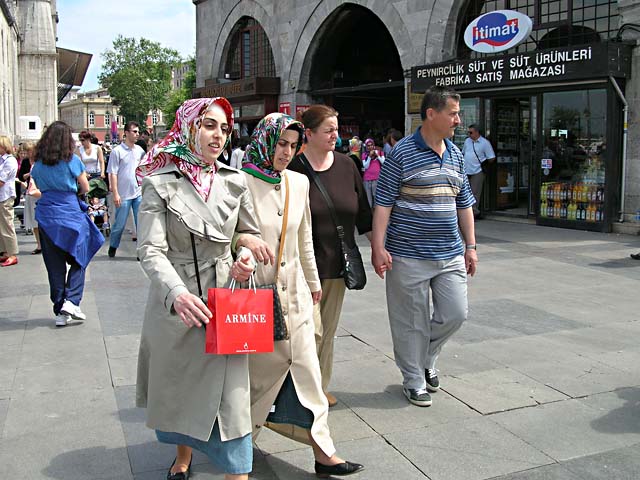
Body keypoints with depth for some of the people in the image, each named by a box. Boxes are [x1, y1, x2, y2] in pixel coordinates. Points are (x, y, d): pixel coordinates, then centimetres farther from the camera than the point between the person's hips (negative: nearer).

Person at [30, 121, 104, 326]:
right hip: (70, 213, -4)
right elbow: (85, 188, 0)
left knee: (55, 265, 9)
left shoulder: (38, 164, 6)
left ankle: (60, 312, 13)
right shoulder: (72, 160, -7)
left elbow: (40, 187, 13)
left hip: (46, 215, 4)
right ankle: (71, 301, -9)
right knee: (78, 260, 8)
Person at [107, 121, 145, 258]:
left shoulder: (140, 150, 8)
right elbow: (113, 173, -8)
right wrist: (115, 194, -13)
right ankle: (113, 247, 26)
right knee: (120, 224, 6)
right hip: (124, 195, -4)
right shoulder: (117, 151, -6)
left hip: (139, 193, 4)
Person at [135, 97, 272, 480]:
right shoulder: (160, 184, -8)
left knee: (230, 393, -4)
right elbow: (152, 251, -17)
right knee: (178, 385, 18)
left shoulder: (235, 182, 1)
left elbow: (250, 233, 15)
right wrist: (177, 294, -35)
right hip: (175, 301, 0)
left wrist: (247, 257, -9)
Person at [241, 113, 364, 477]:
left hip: (293, 288, 5)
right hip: (255, 289, -5)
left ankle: (323, 451, 9)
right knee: (258, 364, 6)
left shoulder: (299, 183, 7)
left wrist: (313, 281, 22)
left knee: (306, 364, 4)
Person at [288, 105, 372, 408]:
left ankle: (320, 386, 28)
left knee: (328, 330, 13)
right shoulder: (293, 169, -10)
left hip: (337, 264, 5)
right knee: (311, 331, -7)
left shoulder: (346, 165, 5)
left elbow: (363, 212, 13)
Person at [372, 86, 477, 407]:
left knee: (455, 314, 8)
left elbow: (464, 203, 18)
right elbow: (383, 202, -10)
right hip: (409, 256, -6)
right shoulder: (402, 152, -9)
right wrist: (378, 247, -16)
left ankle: (426, 360, 34)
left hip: (450, 254, 6)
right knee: (412, 322, 5)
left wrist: (470, 245, 15)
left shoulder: (455, 154, 11)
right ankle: (414, 380, 23)